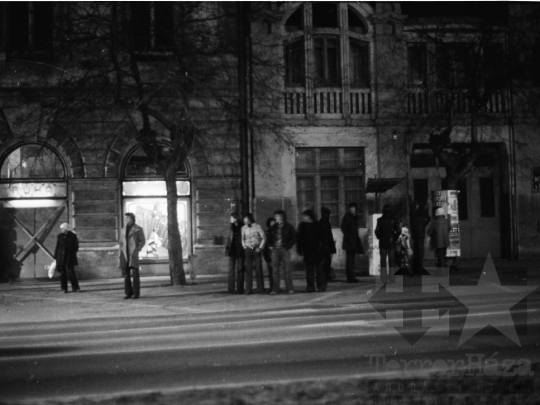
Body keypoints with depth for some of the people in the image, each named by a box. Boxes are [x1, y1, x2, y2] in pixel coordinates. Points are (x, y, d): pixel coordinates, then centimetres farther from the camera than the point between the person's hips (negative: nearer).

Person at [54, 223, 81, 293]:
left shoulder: (73, 236, -2)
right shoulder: (60, 236, 5)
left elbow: (76, 247, 2)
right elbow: (57, 247, 9)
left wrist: (72, 255, -7)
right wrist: (55, 257, 5)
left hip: (69, 258, -3)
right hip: (61, 257, 3)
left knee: (71, 272, -8)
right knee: (62, 273, 2)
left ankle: (75, 288, 1)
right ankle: (64, 289, 9)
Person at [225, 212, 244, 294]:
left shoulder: (242, 227, -5)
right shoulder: (232, 227, 12)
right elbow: (229, 238, 16)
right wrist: (227, 247, 6)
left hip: (240, 250, -5)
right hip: (232, 250, 5)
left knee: (239, 270, -1)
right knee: (231, 269, 3)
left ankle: (239, 289, 3)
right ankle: (231, 289, 6)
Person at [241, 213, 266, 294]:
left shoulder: (257, 226, -5)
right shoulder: (243, 228, 5)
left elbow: (264, 237, 0)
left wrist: (260, 248, -7)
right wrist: (244, 247, 5)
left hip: (257, 250, -2)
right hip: (248, 250, 2)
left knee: (258, 269, -2)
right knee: (248, 269, -4)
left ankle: (260, 289, 3)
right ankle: (248, 289, -4)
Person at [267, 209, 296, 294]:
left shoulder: (288, 227, 3)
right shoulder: (273, 227, 13)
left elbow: (294, 238, 3)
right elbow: (269, 237, 23)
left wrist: (288, 246, -6)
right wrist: (271, 245, 7)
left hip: (285, 250, -3)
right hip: (275, 250, 3)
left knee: (287, 270, -4)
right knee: (275, 270, 0)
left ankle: (290, 288, 0)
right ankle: (275, 289, 1)